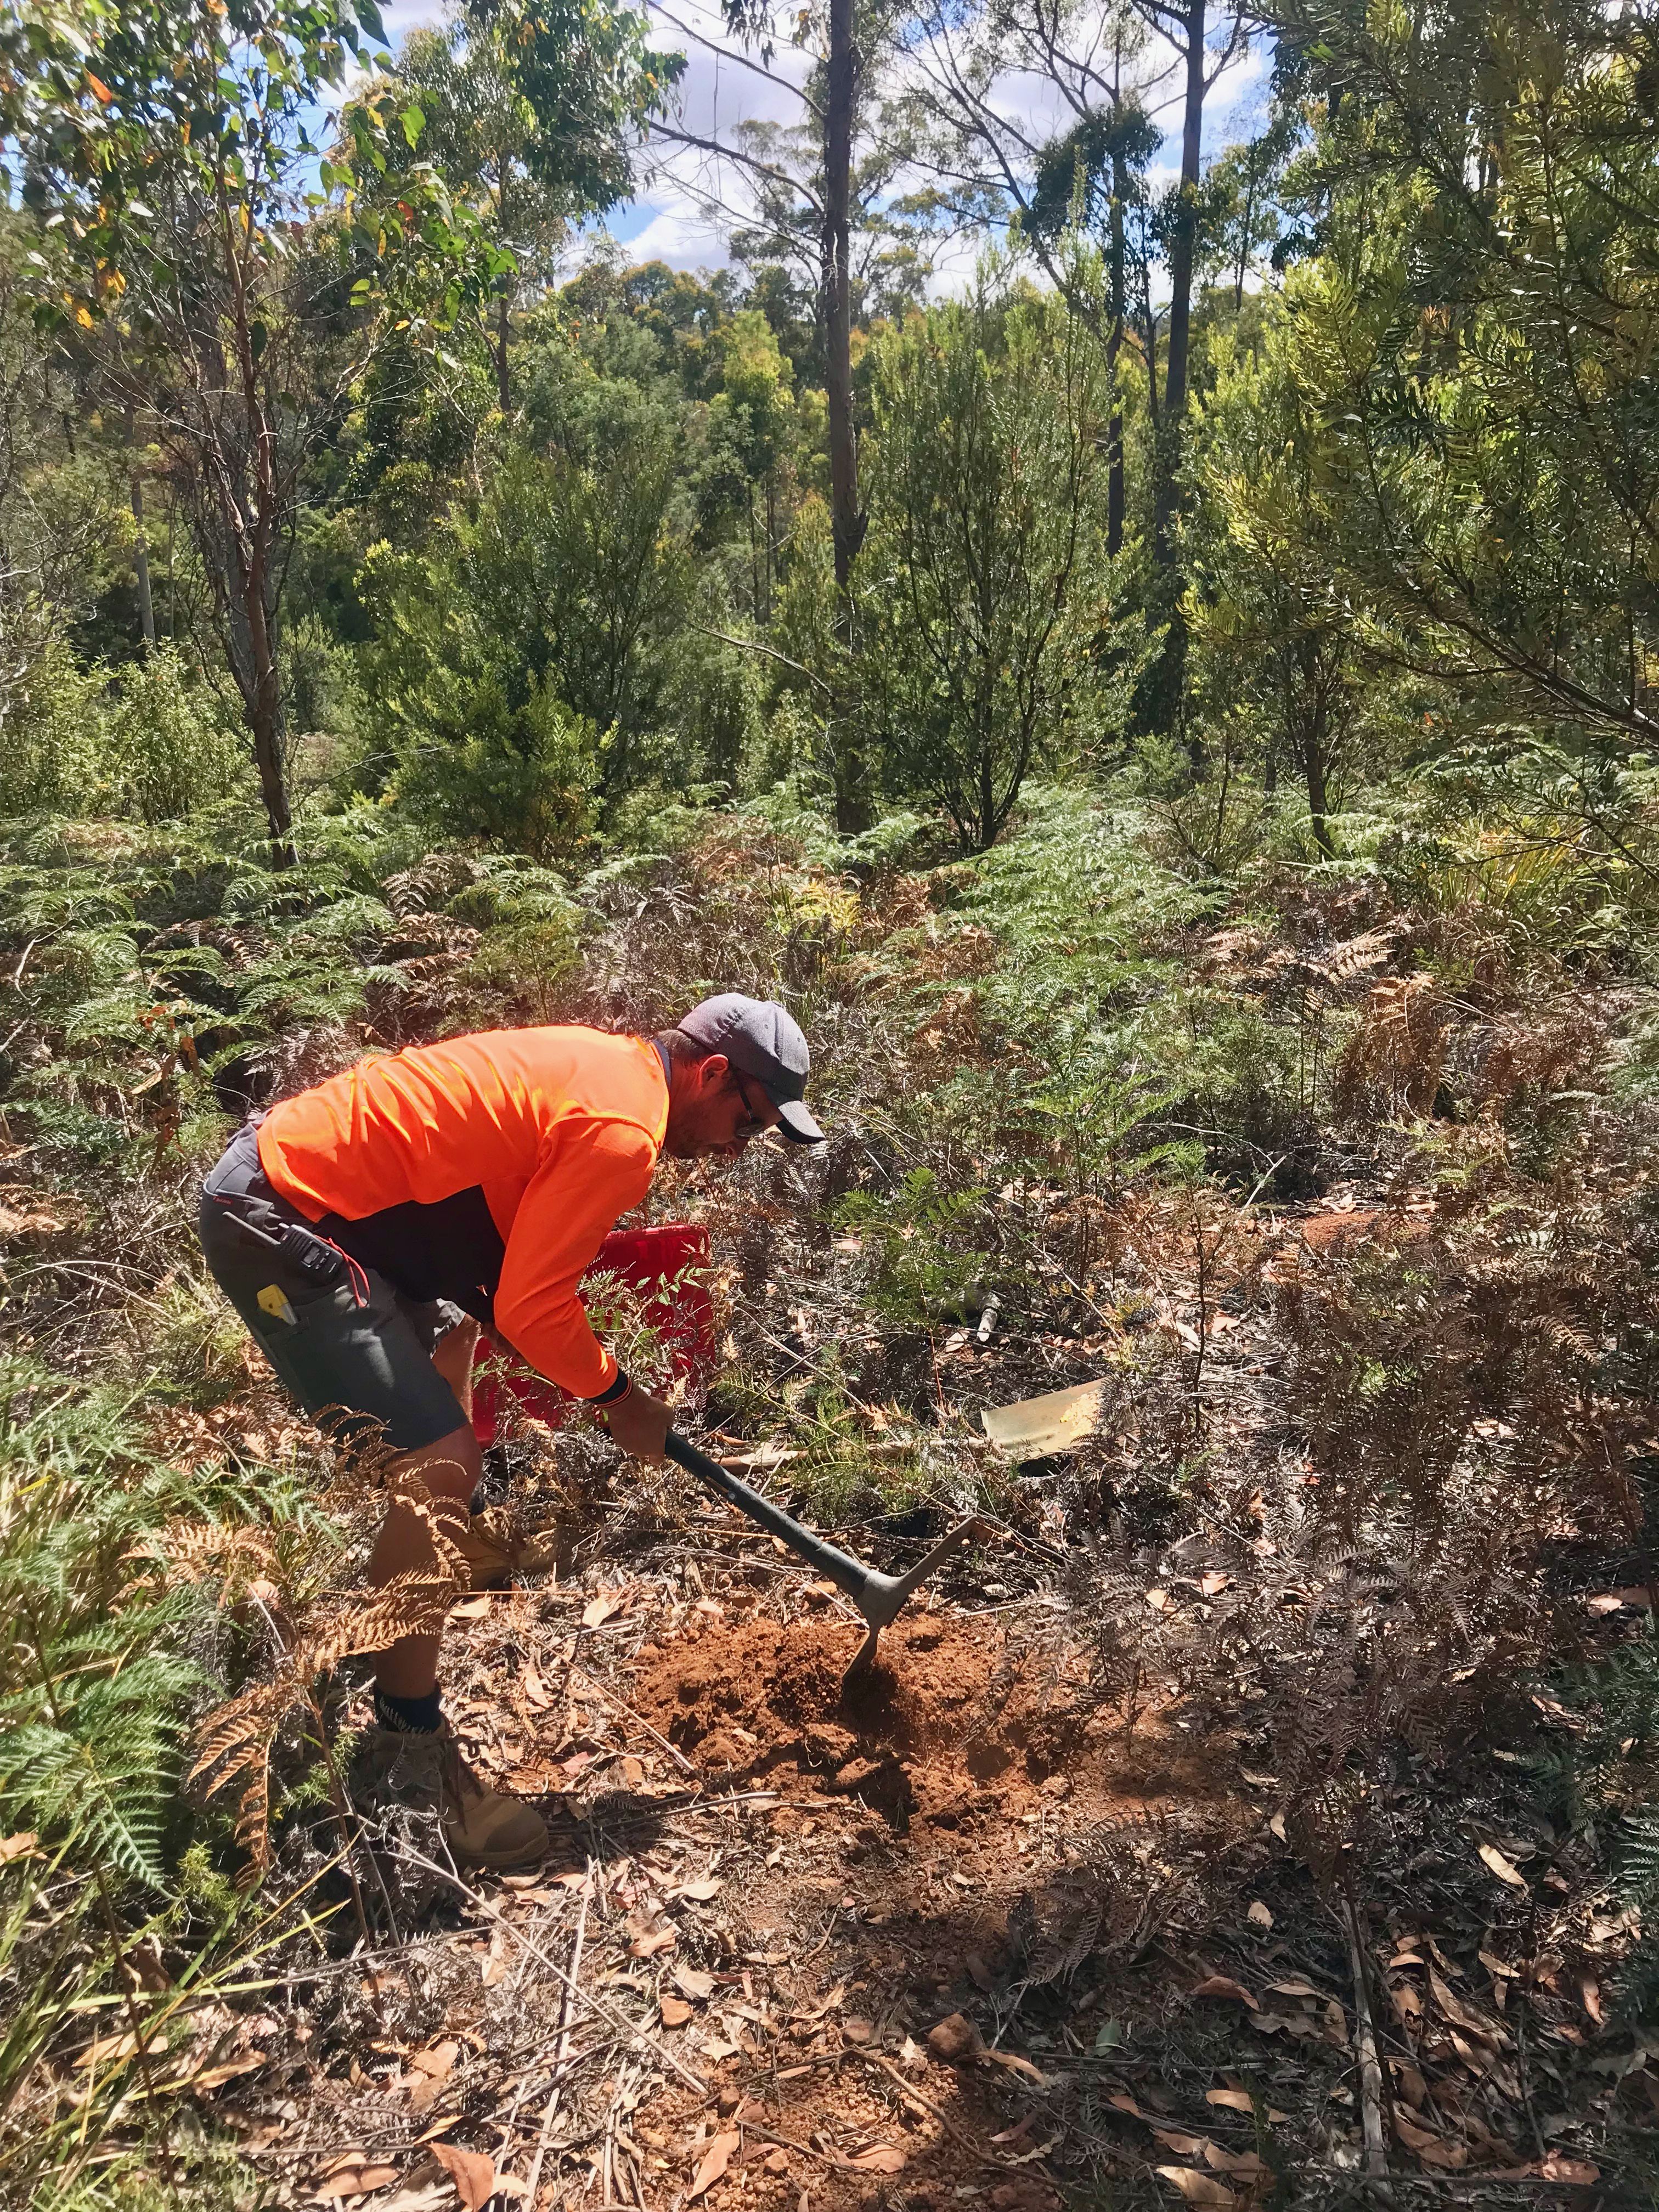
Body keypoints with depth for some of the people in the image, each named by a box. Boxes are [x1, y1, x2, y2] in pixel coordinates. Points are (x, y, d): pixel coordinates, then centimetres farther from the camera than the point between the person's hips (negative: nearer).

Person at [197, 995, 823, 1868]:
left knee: (448, 1332, 33)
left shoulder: (605, 1066, 9)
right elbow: (531, 1308, -19)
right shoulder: (625, 1129, -20)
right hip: (277, 1223, -11)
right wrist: (618, 1397, -2)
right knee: (442, 1464, -14)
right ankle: (407, 1749, 0)